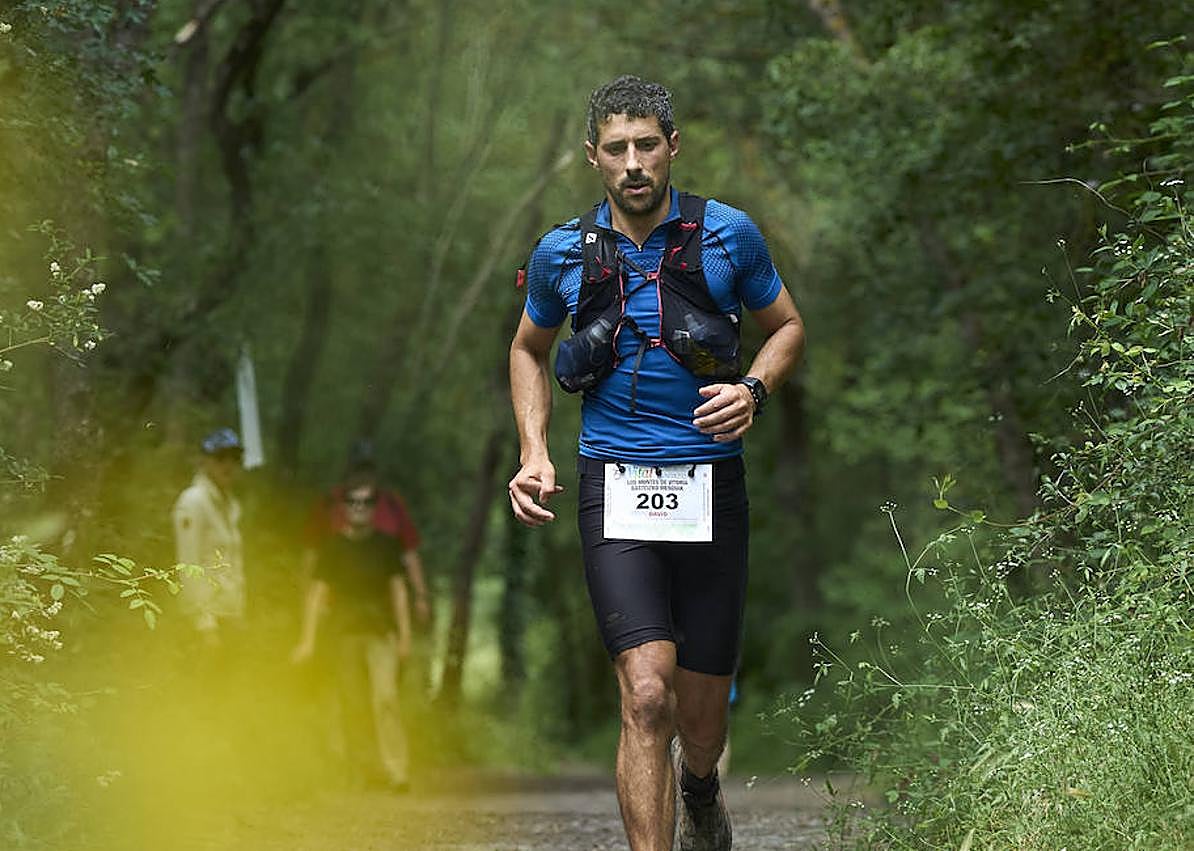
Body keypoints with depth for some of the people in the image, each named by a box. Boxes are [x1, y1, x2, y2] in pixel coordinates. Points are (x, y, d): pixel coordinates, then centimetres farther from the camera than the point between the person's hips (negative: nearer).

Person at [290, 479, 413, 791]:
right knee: (352, 704, 1)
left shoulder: (385, 544, 7)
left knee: (385, 696, -15)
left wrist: (404, 634, 9)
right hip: (344, 633, 1)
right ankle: (361, 771, 11)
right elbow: (317, 592, 4)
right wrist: (308, 639, -1)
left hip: (381, 631, 0)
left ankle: (396, 772, -19)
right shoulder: (333, 546, 4)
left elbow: (398, 589, 12)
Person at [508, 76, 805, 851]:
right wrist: (534, 454, 5)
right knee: (647, 696, -18)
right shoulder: (562, 254, 2)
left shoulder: (730, 235, -2)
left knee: (701, 711, 11)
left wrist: (753, 390, -8)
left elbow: (788, 328, 12)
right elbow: (529, 350, 19)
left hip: (711, 487, 1)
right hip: (616, 488, -1)